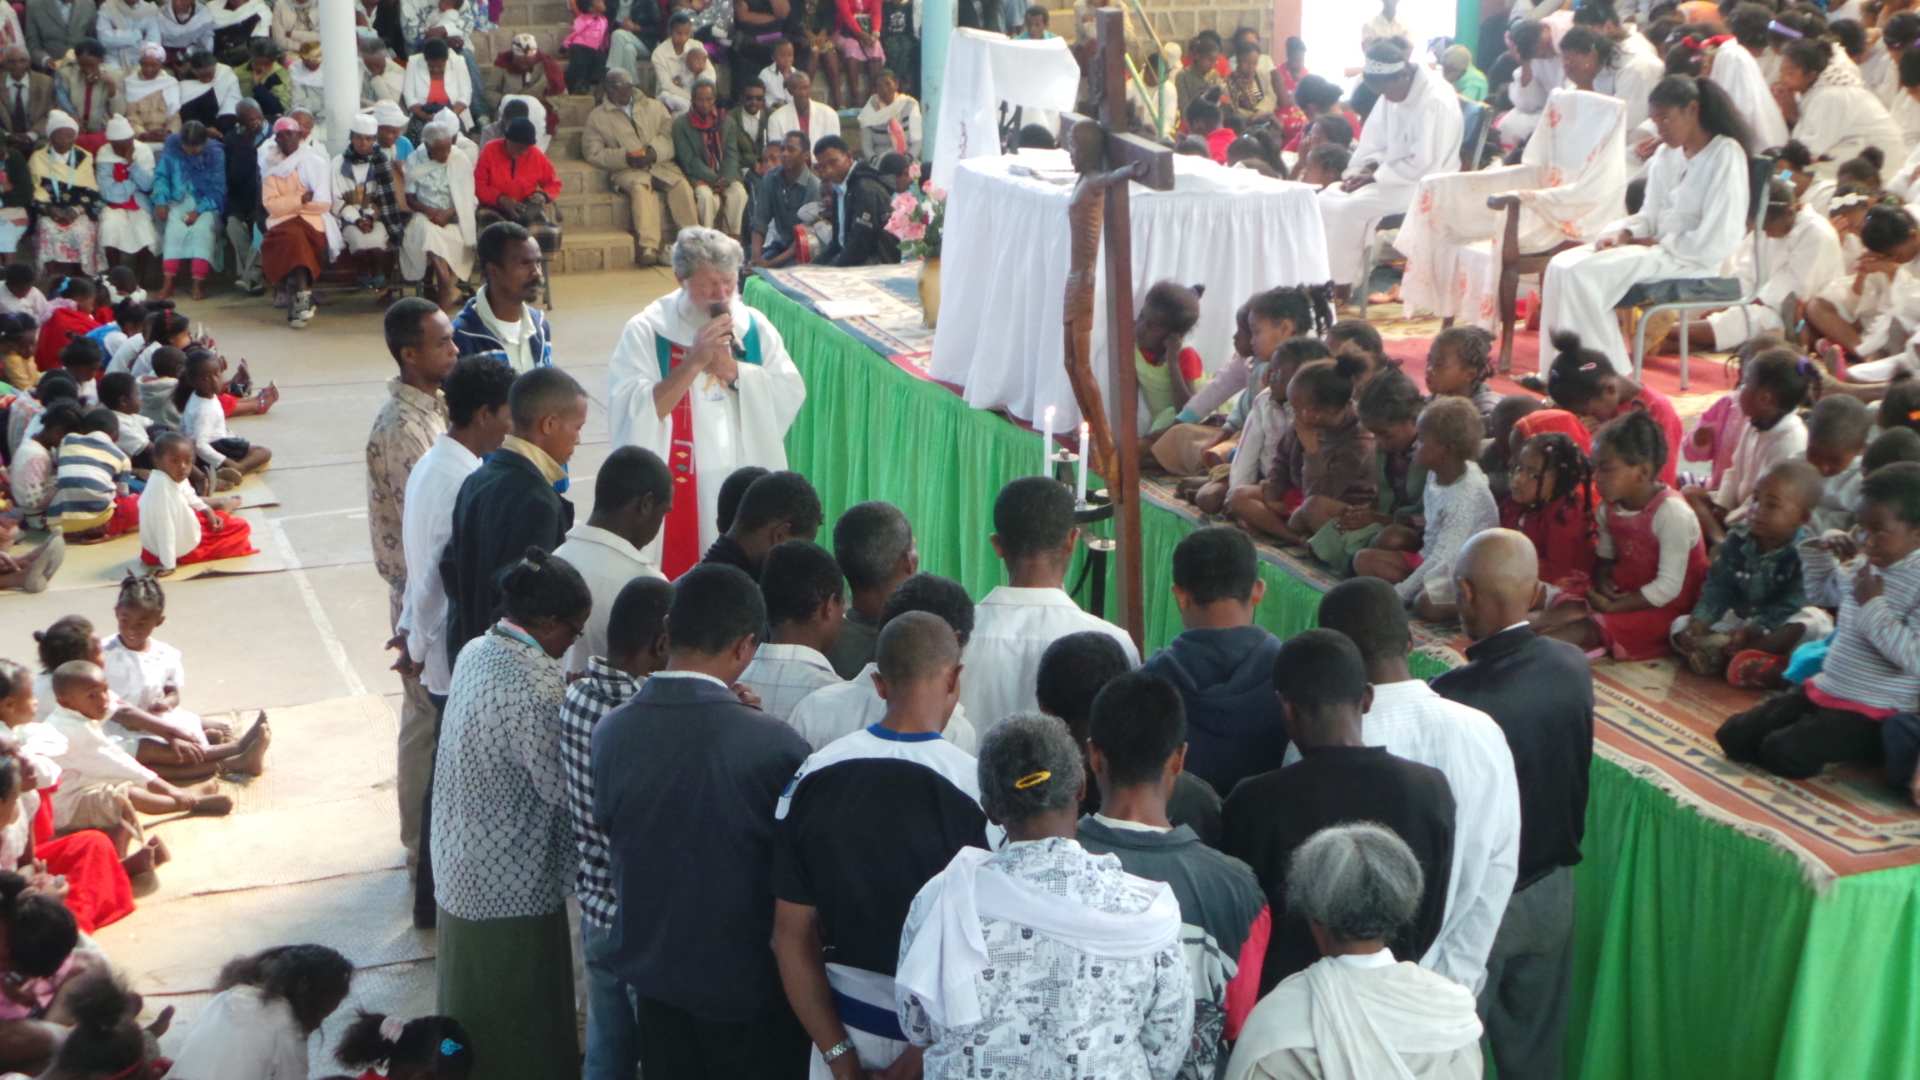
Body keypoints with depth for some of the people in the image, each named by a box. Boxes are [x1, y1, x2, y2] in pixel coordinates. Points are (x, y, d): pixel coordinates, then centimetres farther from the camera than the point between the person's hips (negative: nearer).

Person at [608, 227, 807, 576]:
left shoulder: (754, 327, 6)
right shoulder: (647, 331, -5)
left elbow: (792, 395, -2)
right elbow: (629, 415, -16)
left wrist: (734, 370, -14)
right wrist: (693, 363, -21)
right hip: (678, 492, -3)